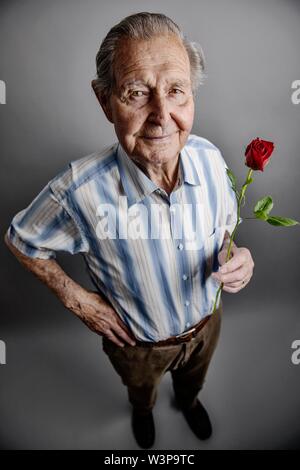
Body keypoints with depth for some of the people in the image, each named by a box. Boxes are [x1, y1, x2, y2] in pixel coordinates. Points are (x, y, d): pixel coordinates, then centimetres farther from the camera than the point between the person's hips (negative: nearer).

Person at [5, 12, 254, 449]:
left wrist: (236, 257, -25)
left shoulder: (209, 157, -23)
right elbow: (22, 241, -15)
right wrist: (76, 298, -17)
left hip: (207, 321, 3)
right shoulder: (78, 191, -36)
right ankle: (143, 410, 74)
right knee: (141, 390, 35)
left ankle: (188, 401, 76)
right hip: (138, 343, -2)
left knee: (193, 378, 37)